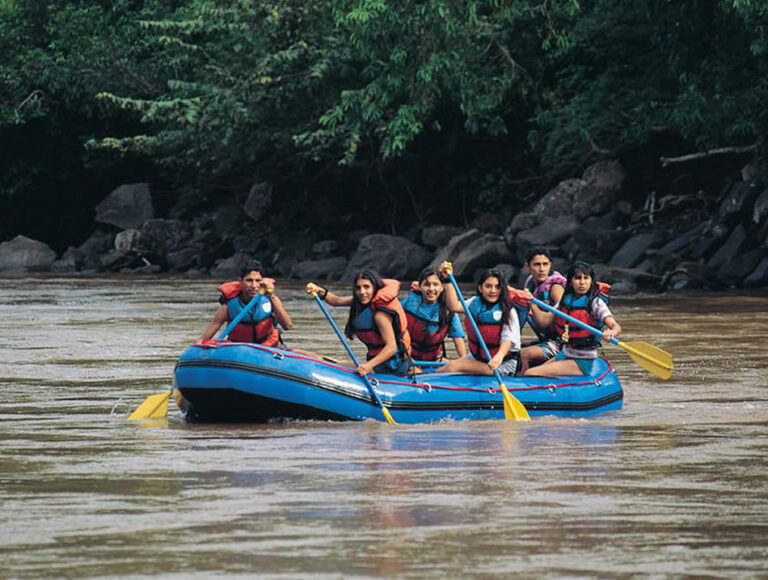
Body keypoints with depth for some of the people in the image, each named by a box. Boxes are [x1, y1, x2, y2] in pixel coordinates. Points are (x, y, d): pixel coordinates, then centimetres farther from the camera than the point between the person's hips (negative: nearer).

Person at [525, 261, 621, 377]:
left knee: (530, 374, -18)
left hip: (583, 362, -7)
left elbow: (616, 327, -22)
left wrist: (611, 333, -46)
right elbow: (545, 319, 11)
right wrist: (532, 303, -6)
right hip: (565, 354, 7)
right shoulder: (566, 300, 7)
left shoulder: (595, 302, -12)